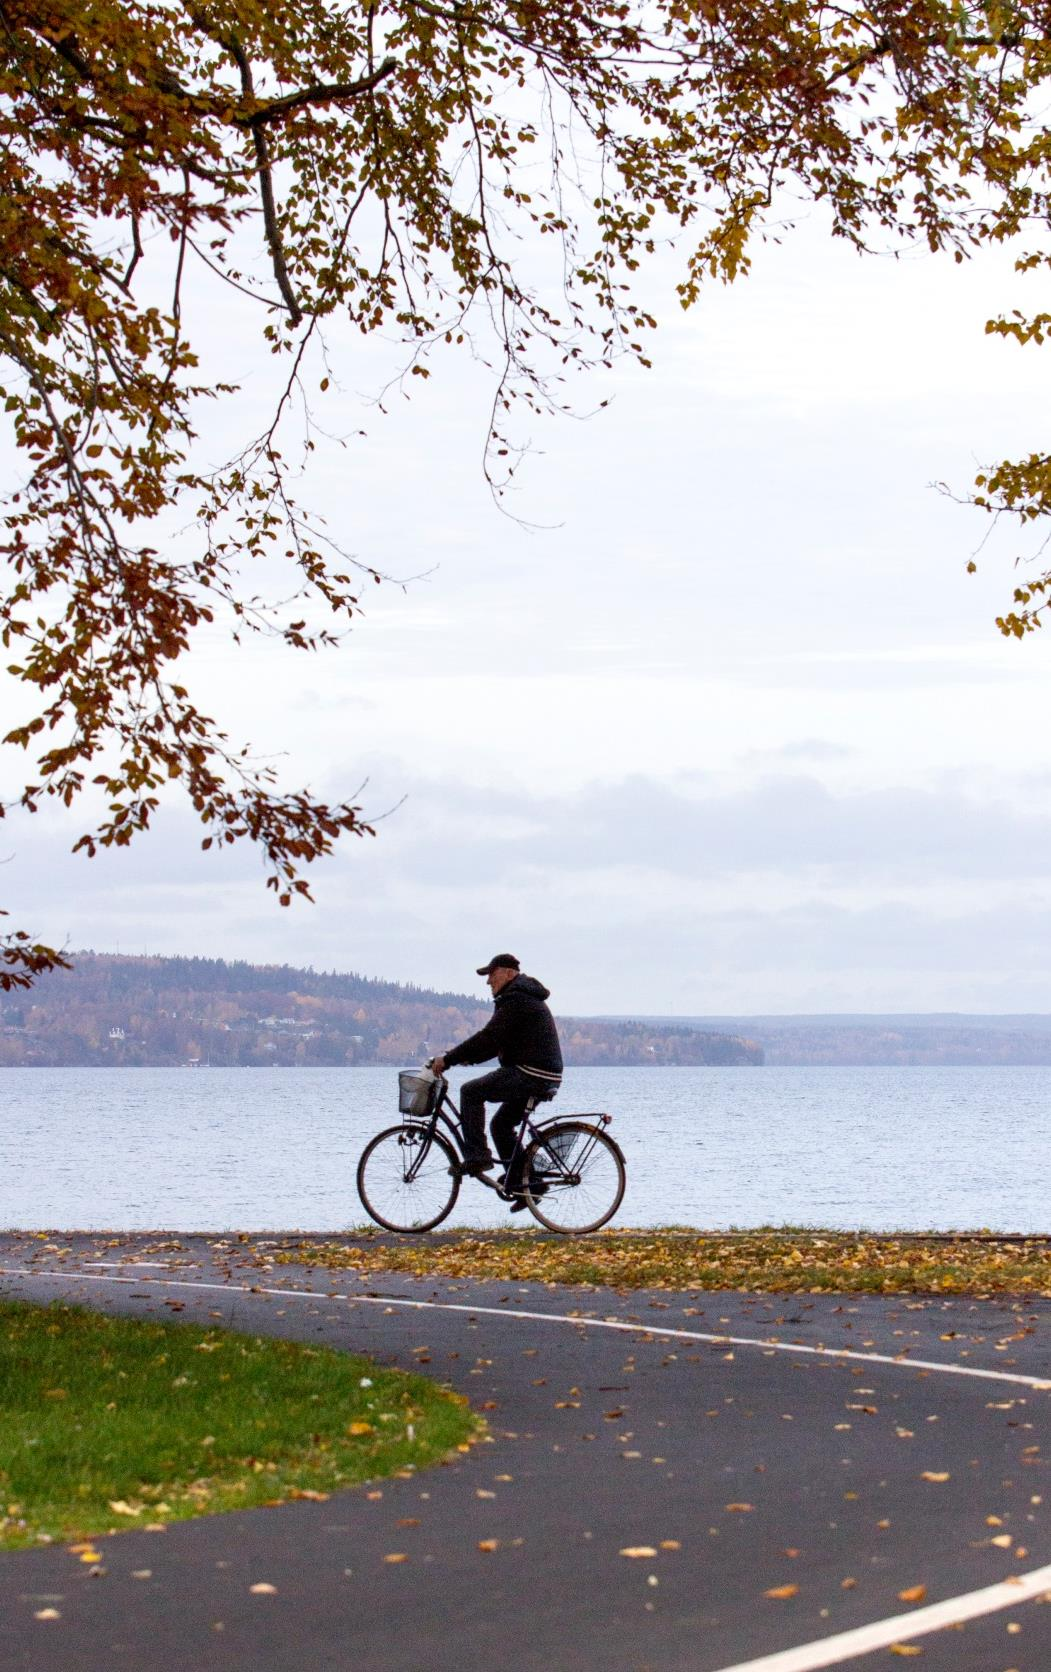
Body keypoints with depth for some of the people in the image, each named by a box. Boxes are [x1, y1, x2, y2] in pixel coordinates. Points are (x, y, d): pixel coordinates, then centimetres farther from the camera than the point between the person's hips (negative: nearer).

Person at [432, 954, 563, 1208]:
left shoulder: (516, 1000, -12)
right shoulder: (523, 997, 22)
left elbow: (489, 1038, -19)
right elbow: (497, 1042, 25)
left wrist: (448, 1059, -16)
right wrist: (464, 1057, 15)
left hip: (530, 1074, -11)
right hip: (545, 1078, 11)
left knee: (471, 1091, -8)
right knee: (501, 1124, 17)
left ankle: (476, 1156, -10)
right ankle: (520, 1185, 16)